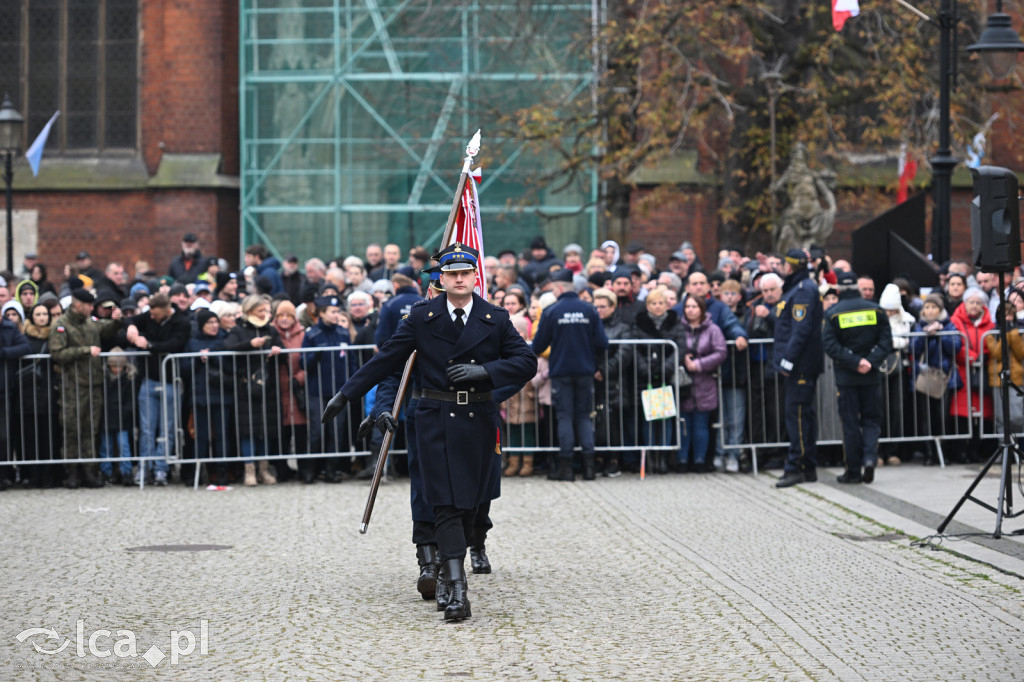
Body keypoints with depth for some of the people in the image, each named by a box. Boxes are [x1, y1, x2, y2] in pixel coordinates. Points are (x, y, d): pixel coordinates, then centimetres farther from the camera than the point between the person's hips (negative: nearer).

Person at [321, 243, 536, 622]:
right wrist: (345, 395, 6)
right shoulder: (421, 318, 3)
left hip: (478, 420, 2)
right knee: (447, 505, -11)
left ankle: (449, 574, 25)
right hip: (436, 421, -2)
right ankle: (457, 591, -20)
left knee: (470, 505, 5)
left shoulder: (495, 320, 5)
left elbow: (527, 363, 1)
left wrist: (484, 370, -14)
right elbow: (386, 360, 8)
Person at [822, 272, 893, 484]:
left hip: (846, 376, -1)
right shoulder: (875, 310, 2)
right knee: (871, 419, 11)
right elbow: (886, 341, -4)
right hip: (872, 376, 1)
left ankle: (854, 471, 5)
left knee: (850, 421, 4)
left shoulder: (833, 313, -4)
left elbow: (829, 344, -13)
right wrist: (871, 361, -10)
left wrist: (854, 362, -13)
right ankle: (870, 457, -12)